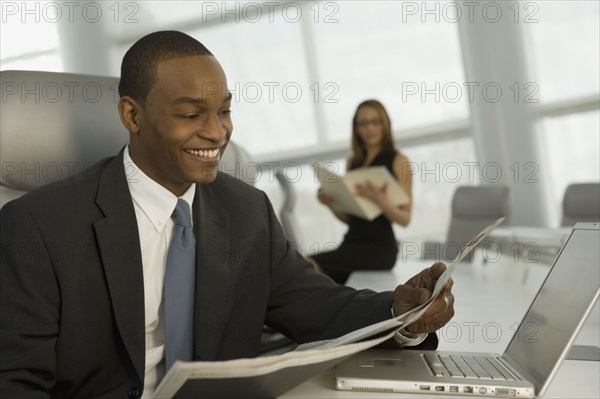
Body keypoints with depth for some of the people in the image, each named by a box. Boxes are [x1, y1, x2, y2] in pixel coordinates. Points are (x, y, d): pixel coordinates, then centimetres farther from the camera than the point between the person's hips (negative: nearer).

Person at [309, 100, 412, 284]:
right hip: (352, 242, 5)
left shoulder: (398, 161, 1)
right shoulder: (352, 162, 17)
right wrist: (331, 204, -1)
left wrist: (381, 200, -24)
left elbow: (405, 219, -5)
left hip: (380, 247, -5)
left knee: (312, 265, -26)